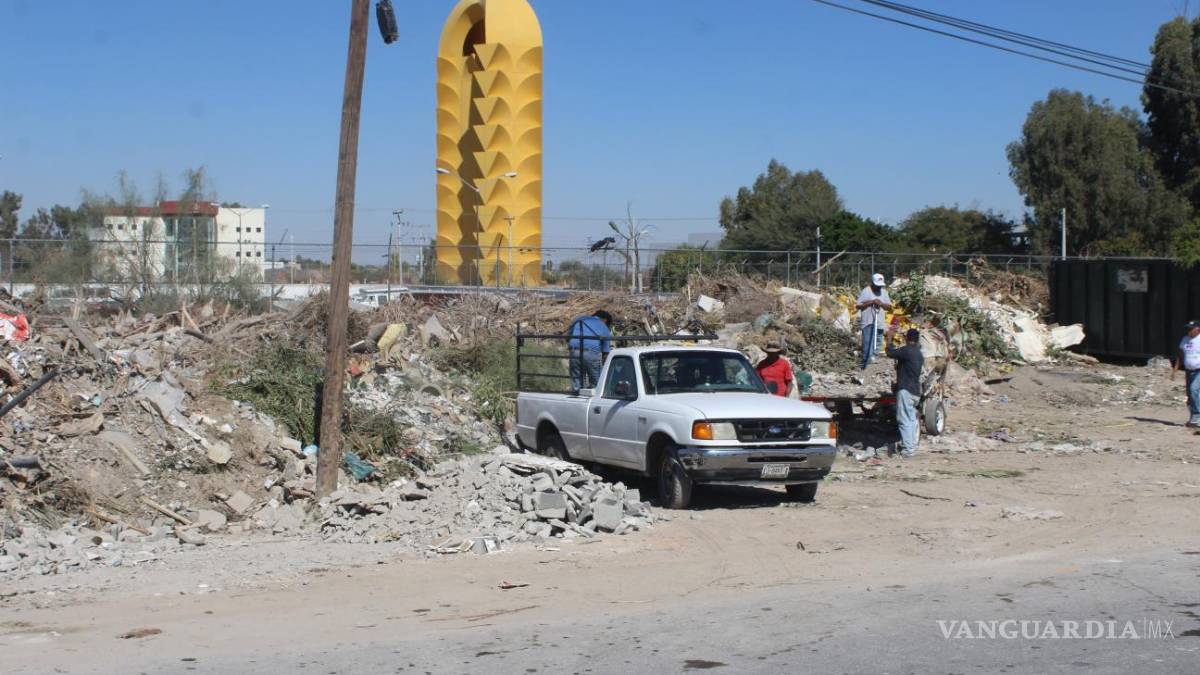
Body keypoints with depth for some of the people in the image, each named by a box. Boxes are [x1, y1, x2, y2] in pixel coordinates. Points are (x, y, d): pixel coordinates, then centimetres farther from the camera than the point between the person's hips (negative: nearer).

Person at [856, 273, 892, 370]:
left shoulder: (884, 292, 10)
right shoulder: (866, 291, -5)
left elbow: (889, 306, 10)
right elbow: (858, 306, -9)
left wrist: (881, 303, -10)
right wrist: (871, 302, -17)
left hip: (879, 323, 5)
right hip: (868, 322, -5)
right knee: (867, 342, -12)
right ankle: (866, 362, -11)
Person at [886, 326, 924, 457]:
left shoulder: (906, 351, -13)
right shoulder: (919, 354, 15)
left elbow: (890, 353, -9)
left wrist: (889, 337, 3)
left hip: (905, 390, -9)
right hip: (916, 391, 9)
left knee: (904, 420, -8)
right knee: (912, 419, 13)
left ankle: (908, 449, -11)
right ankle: (912, 446, 16)